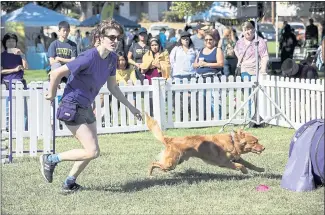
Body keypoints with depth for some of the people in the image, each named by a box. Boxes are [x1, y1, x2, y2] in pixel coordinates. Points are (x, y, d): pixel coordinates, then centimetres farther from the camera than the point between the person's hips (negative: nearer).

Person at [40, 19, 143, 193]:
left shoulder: (112, 58, 1)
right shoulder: (89, 57, -25)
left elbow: (112, 86, 14)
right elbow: (56, 73, -23)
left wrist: (130, 107, 13)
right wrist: (52, 94, -8)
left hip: (85, 107, 9)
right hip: (72, 107, -9)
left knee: (92, 150, 14)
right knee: (92, 152, -11)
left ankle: (69, 183, 28)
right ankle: (50, 159, 3)